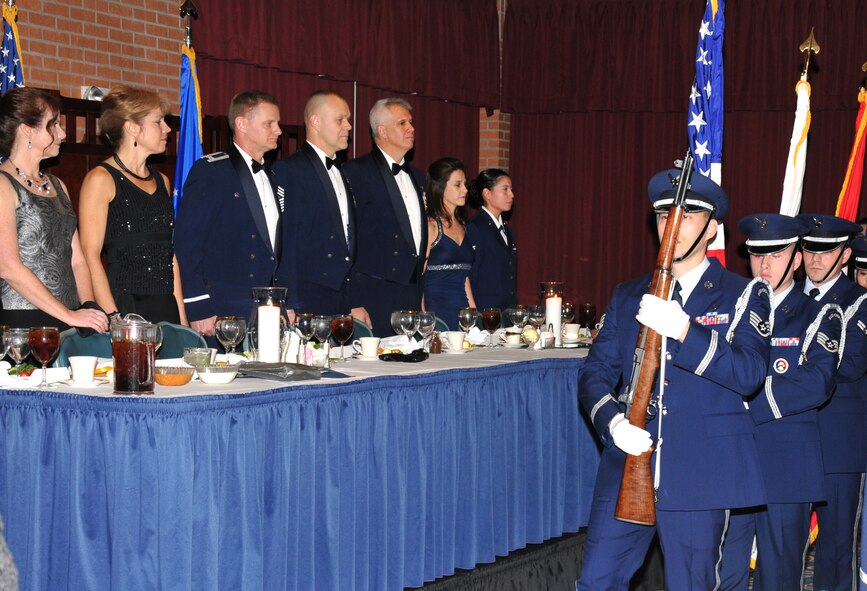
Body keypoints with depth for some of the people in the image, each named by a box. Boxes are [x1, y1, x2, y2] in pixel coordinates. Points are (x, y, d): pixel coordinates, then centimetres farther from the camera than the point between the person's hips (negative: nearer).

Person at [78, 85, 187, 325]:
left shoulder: (161, 181, 18)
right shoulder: (101, 179, -4)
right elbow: (90, 255, -10)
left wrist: (181, 314, 10)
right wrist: (114, 319, -19)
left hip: (165, 306, 6)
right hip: (122, 306, -6)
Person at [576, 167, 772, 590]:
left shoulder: (743, 296, 3)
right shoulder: (628, 296, 14)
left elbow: (749, 373, -12)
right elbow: (595, 374, 9)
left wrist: (684, 330, -24)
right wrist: (612, 421, -12)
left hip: (700, 475, -3)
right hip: (628, 467, 3)